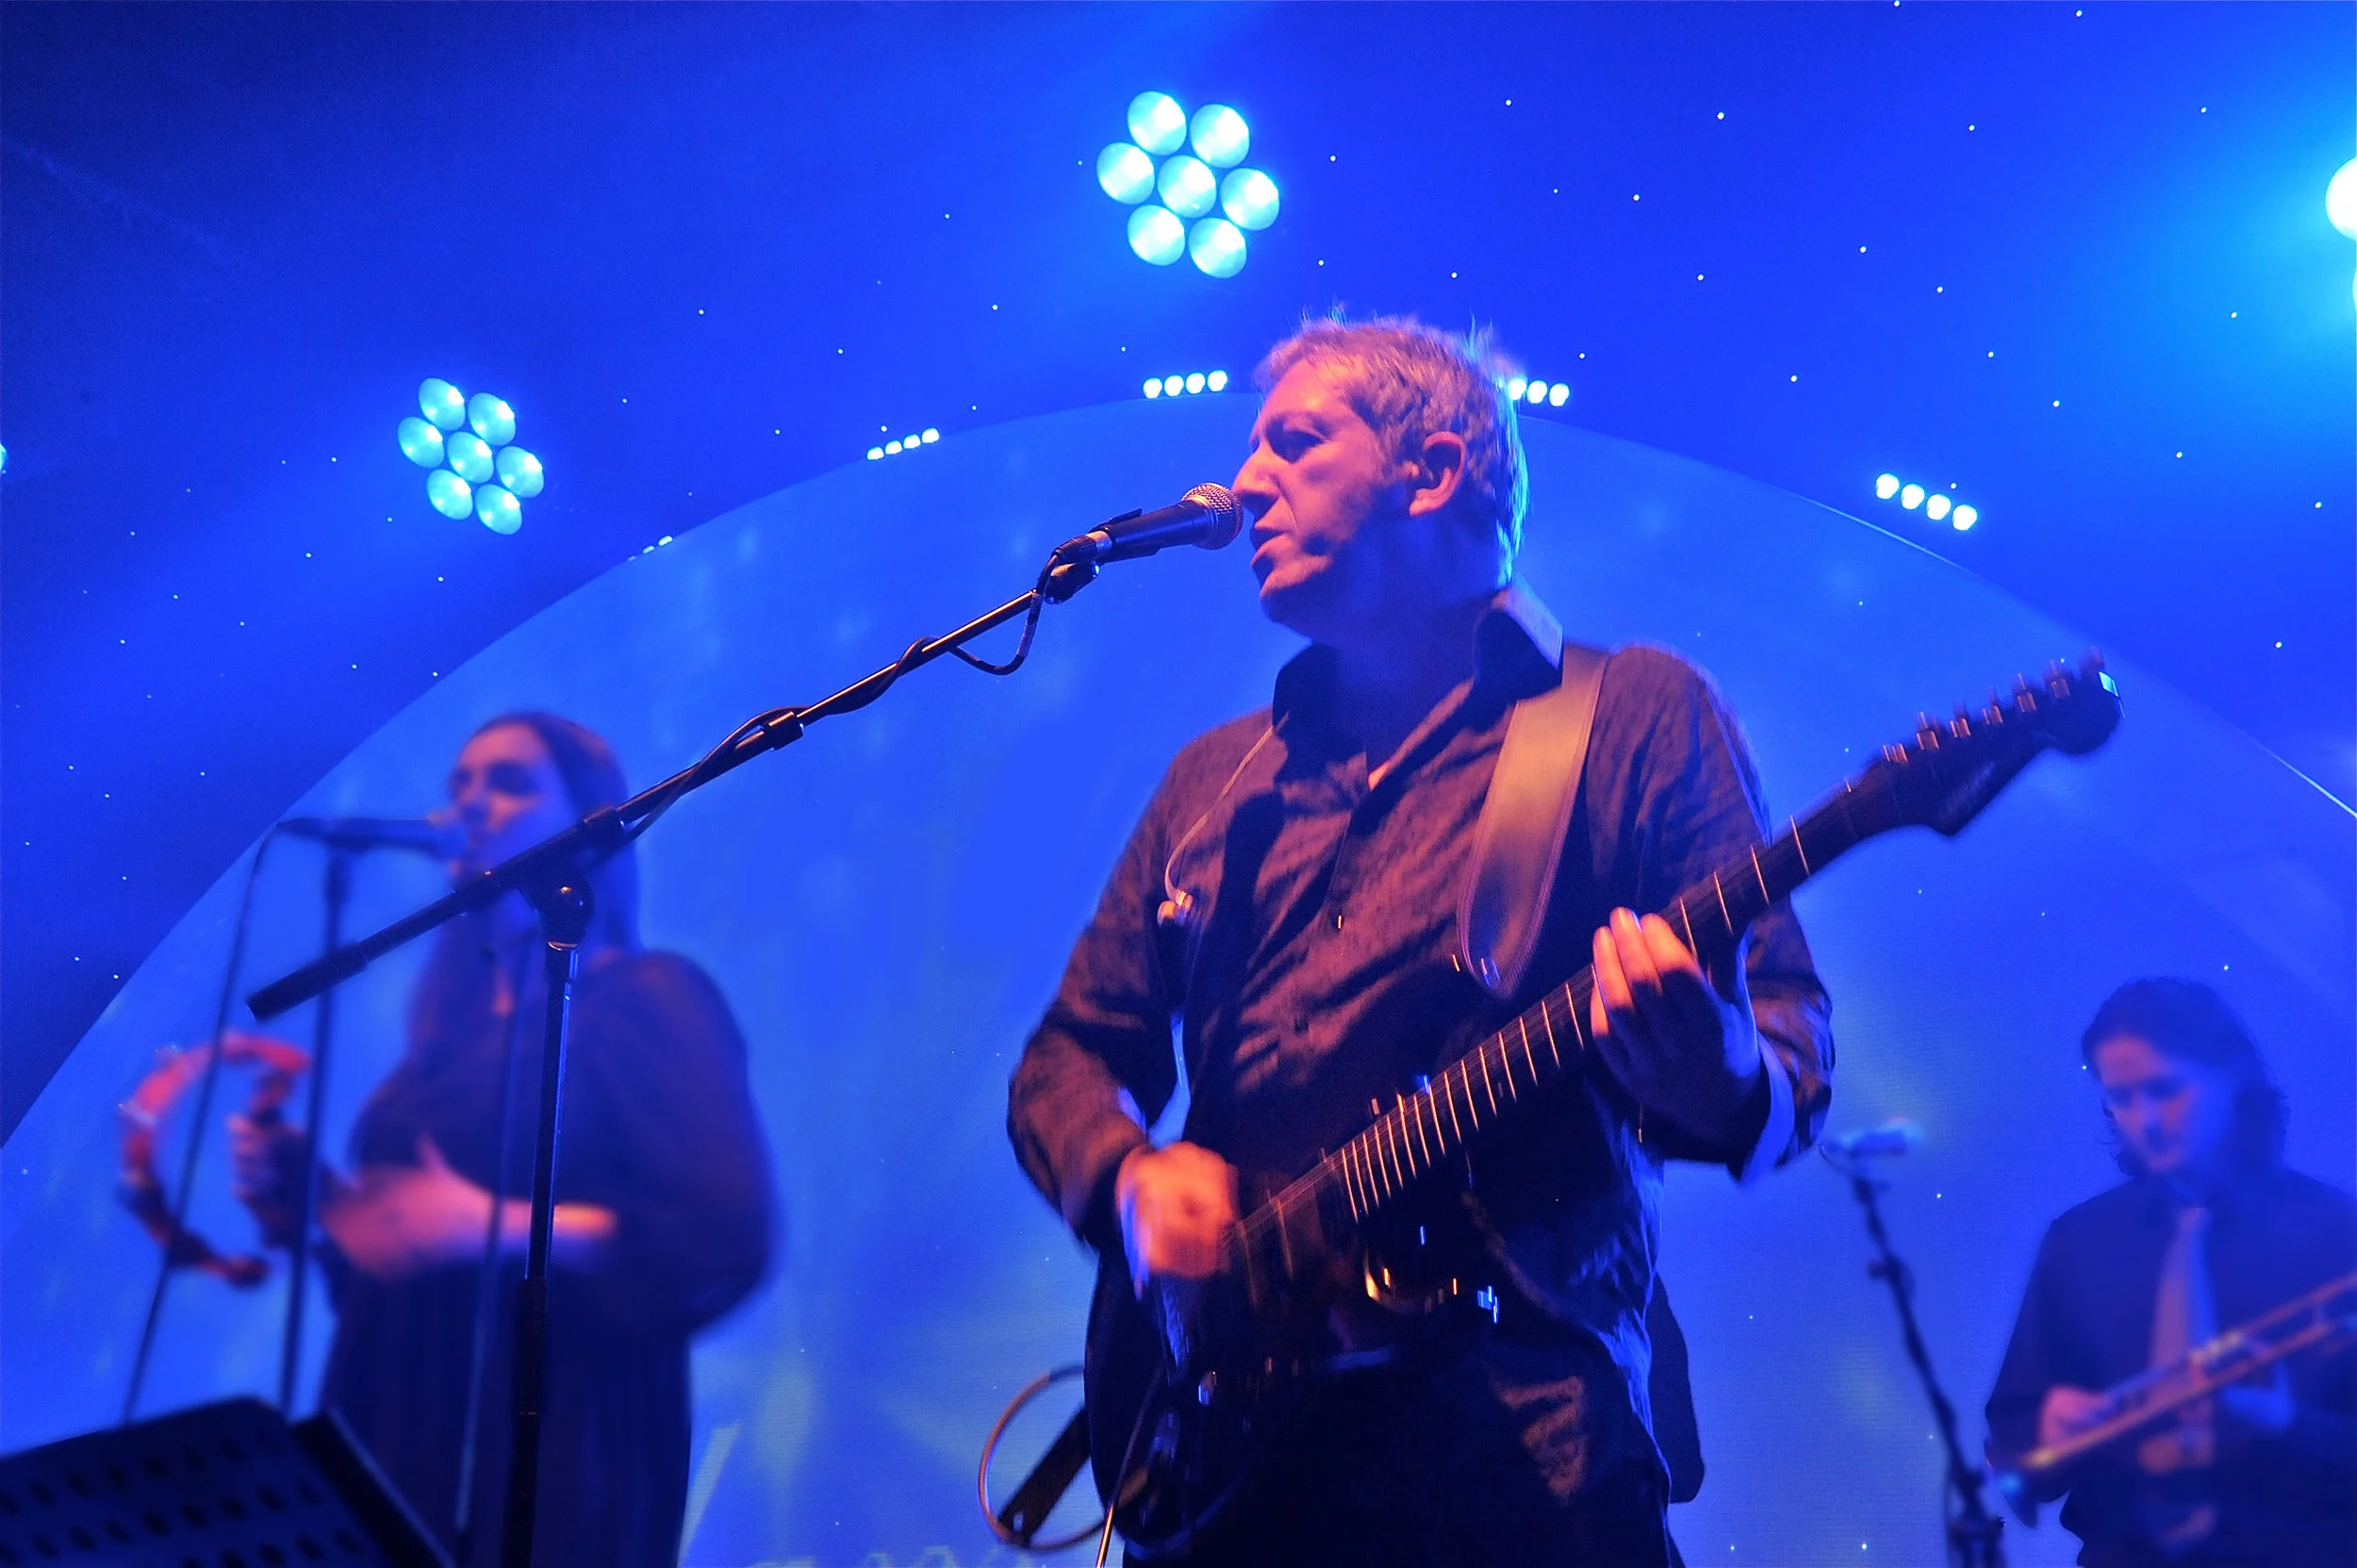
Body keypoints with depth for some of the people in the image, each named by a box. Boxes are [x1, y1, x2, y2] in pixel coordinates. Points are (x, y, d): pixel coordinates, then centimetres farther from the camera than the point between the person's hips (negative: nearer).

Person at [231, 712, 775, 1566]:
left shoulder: (648, 1000, -6)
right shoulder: (457, 1021, 14)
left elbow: (724, 1237, -17)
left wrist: (500, 1227, -22)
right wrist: (303, 1191, 3)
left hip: (551, 1451, -6)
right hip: (396, 1437, 6)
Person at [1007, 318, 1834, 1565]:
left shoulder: (1638, 713, 1)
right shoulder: (1214, 781, 16)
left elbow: (1792, 1036, -5)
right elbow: (1072, 1052, 17)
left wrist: (1725, 1083, -28)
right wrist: (1129, 1173, -5)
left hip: (1512, 1447, -4)